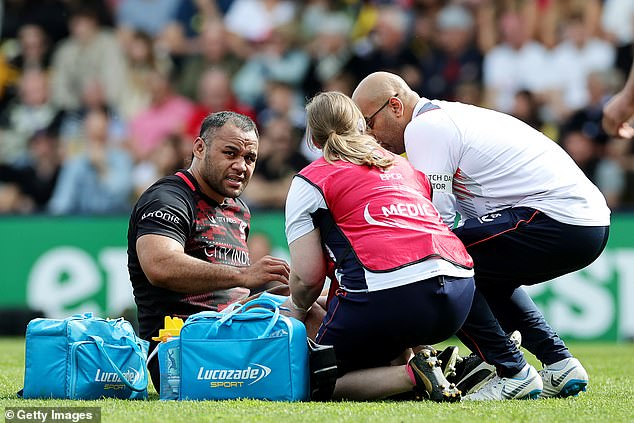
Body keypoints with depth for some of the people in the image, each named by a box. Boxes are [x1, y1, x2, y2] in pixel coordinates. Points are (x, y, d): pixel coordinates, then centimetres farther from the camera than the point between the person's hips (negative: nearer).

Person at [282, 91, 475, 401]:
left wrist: (299, 307, 26)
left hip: (388, 291, -6)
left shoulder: (309, 181, 10)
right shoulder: (403, 166, 27)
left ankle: (413, 376, -12)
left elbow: (307, 277, 2)